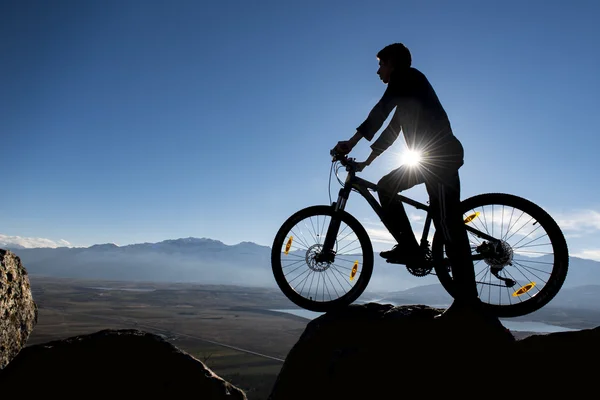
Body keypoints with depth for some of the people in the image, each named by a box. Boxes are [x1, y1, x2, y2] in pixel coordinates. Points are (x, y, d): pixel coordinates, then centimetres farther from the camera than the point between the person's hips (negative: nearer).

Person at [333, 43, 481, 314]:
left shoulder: (407, 77, 1)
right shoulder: (405, 94, 28)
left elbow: (381, 111, -11)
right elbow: (391, 131, 30)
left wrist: (350, 143, -13)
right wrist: (366, 162, 30)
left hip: (441, 153, -10)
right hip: (433, 155, 10)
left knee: (448, 223, -13)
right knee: (386, 186, 7)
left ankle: (467, 298, -10)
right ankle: (409, 248, 2)